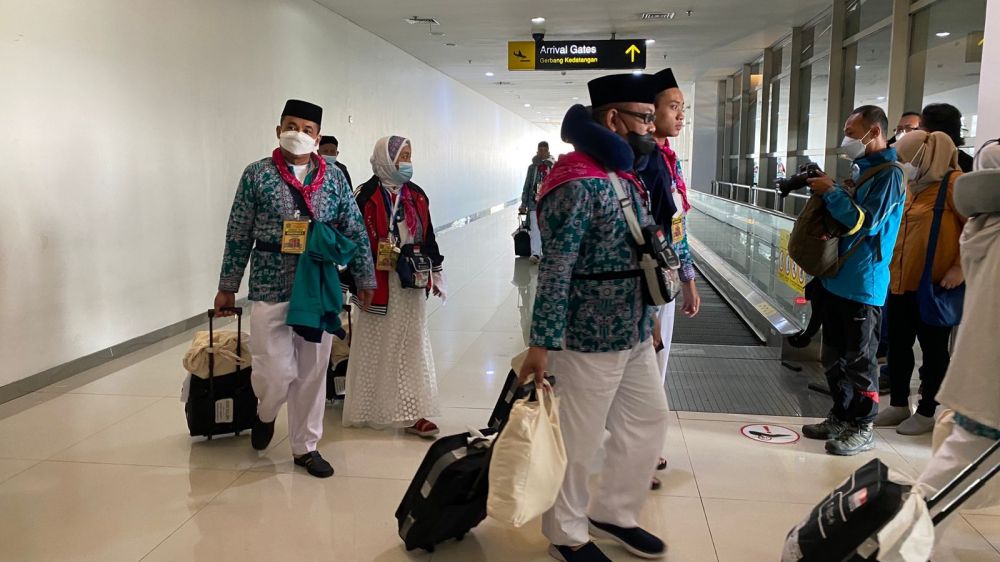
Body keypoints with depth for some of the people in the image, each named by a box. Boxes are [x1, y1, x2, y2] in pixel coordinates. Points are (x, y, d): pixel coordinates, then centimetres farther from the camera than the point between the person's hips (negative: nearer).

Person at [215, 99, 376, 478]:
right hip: (271, 289, -2)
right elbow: (238, 235, 1)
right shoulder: (257, 174, -2)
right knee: (276, 372, -3)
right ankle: (265, 414, 33)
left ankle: (306, 446, 26)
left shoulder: (334, 178, 4)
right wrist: (227, 287, 4)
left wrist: (365, 278, 7)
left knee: (312, 372, 10)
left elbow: (355, 232, 8)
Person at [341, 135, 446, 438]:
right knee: (378, 347, 6)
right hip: (379, 283, -5)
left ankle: (410, 412, 14)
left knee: (411, 345, 7)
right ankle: (370, 410, 21)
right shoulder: (366, 195, -8)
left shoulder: (416, 195, 9)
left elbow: (428, 237, 15)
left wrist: (436, 272, 15)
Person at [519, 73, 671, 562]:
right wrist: (541, 344, -22)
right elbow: (555, 272, -22)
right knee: (578, 442, 6)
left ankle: (612, 513, 37)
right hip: (590, 340, -10)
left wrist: (649, 318, 20)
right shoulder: (579, 186, -20)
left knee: (649, 420, 19)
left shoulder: (625, 177, 10)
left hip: (635, 335, 10)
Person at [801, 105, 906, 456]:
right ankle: (841, 417, 28)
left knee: (860, 359, 1)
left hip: (864, 285, -9)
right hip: (838, 279, 9)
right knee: (835, 356, 15)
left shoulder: (889, 174, -12)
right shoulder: (859, 169, 14)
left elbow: (865, 222, -21)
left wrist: (831, 192, -14)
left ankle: (862, 428, 12)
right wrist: (824, 190, 6)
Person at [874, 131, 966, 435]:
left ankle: (926, 412, 18)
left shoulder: (954, 184, -11)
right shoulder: (911, 186, 12)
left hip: (933, 286, -7)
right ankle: (899, 404, 28)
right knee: (897, 345, 14)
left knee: (933, 349, 7)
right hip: (901, 283, 7)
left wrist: (960, 268, -17)